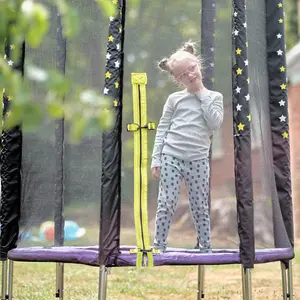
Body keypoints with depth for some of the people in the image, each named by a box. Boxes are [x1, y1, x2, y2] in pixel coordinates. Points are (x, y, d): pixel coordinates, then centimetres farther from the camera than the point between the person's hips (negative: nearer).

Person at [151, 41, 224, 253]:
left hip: (198, 161, 1)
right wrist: (156, 159, -1)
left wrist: (202, 94, -5)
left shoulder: (214, 96, 6)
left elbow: (215, 124, -10)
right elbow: (162, 130, 5)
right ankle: (159, 248, 9)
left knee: (201, 208, 9)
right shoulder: (174, 99, 4)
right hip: (171, 158, 0)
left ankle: (206, 249, 19)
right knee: (165, 206, 0)